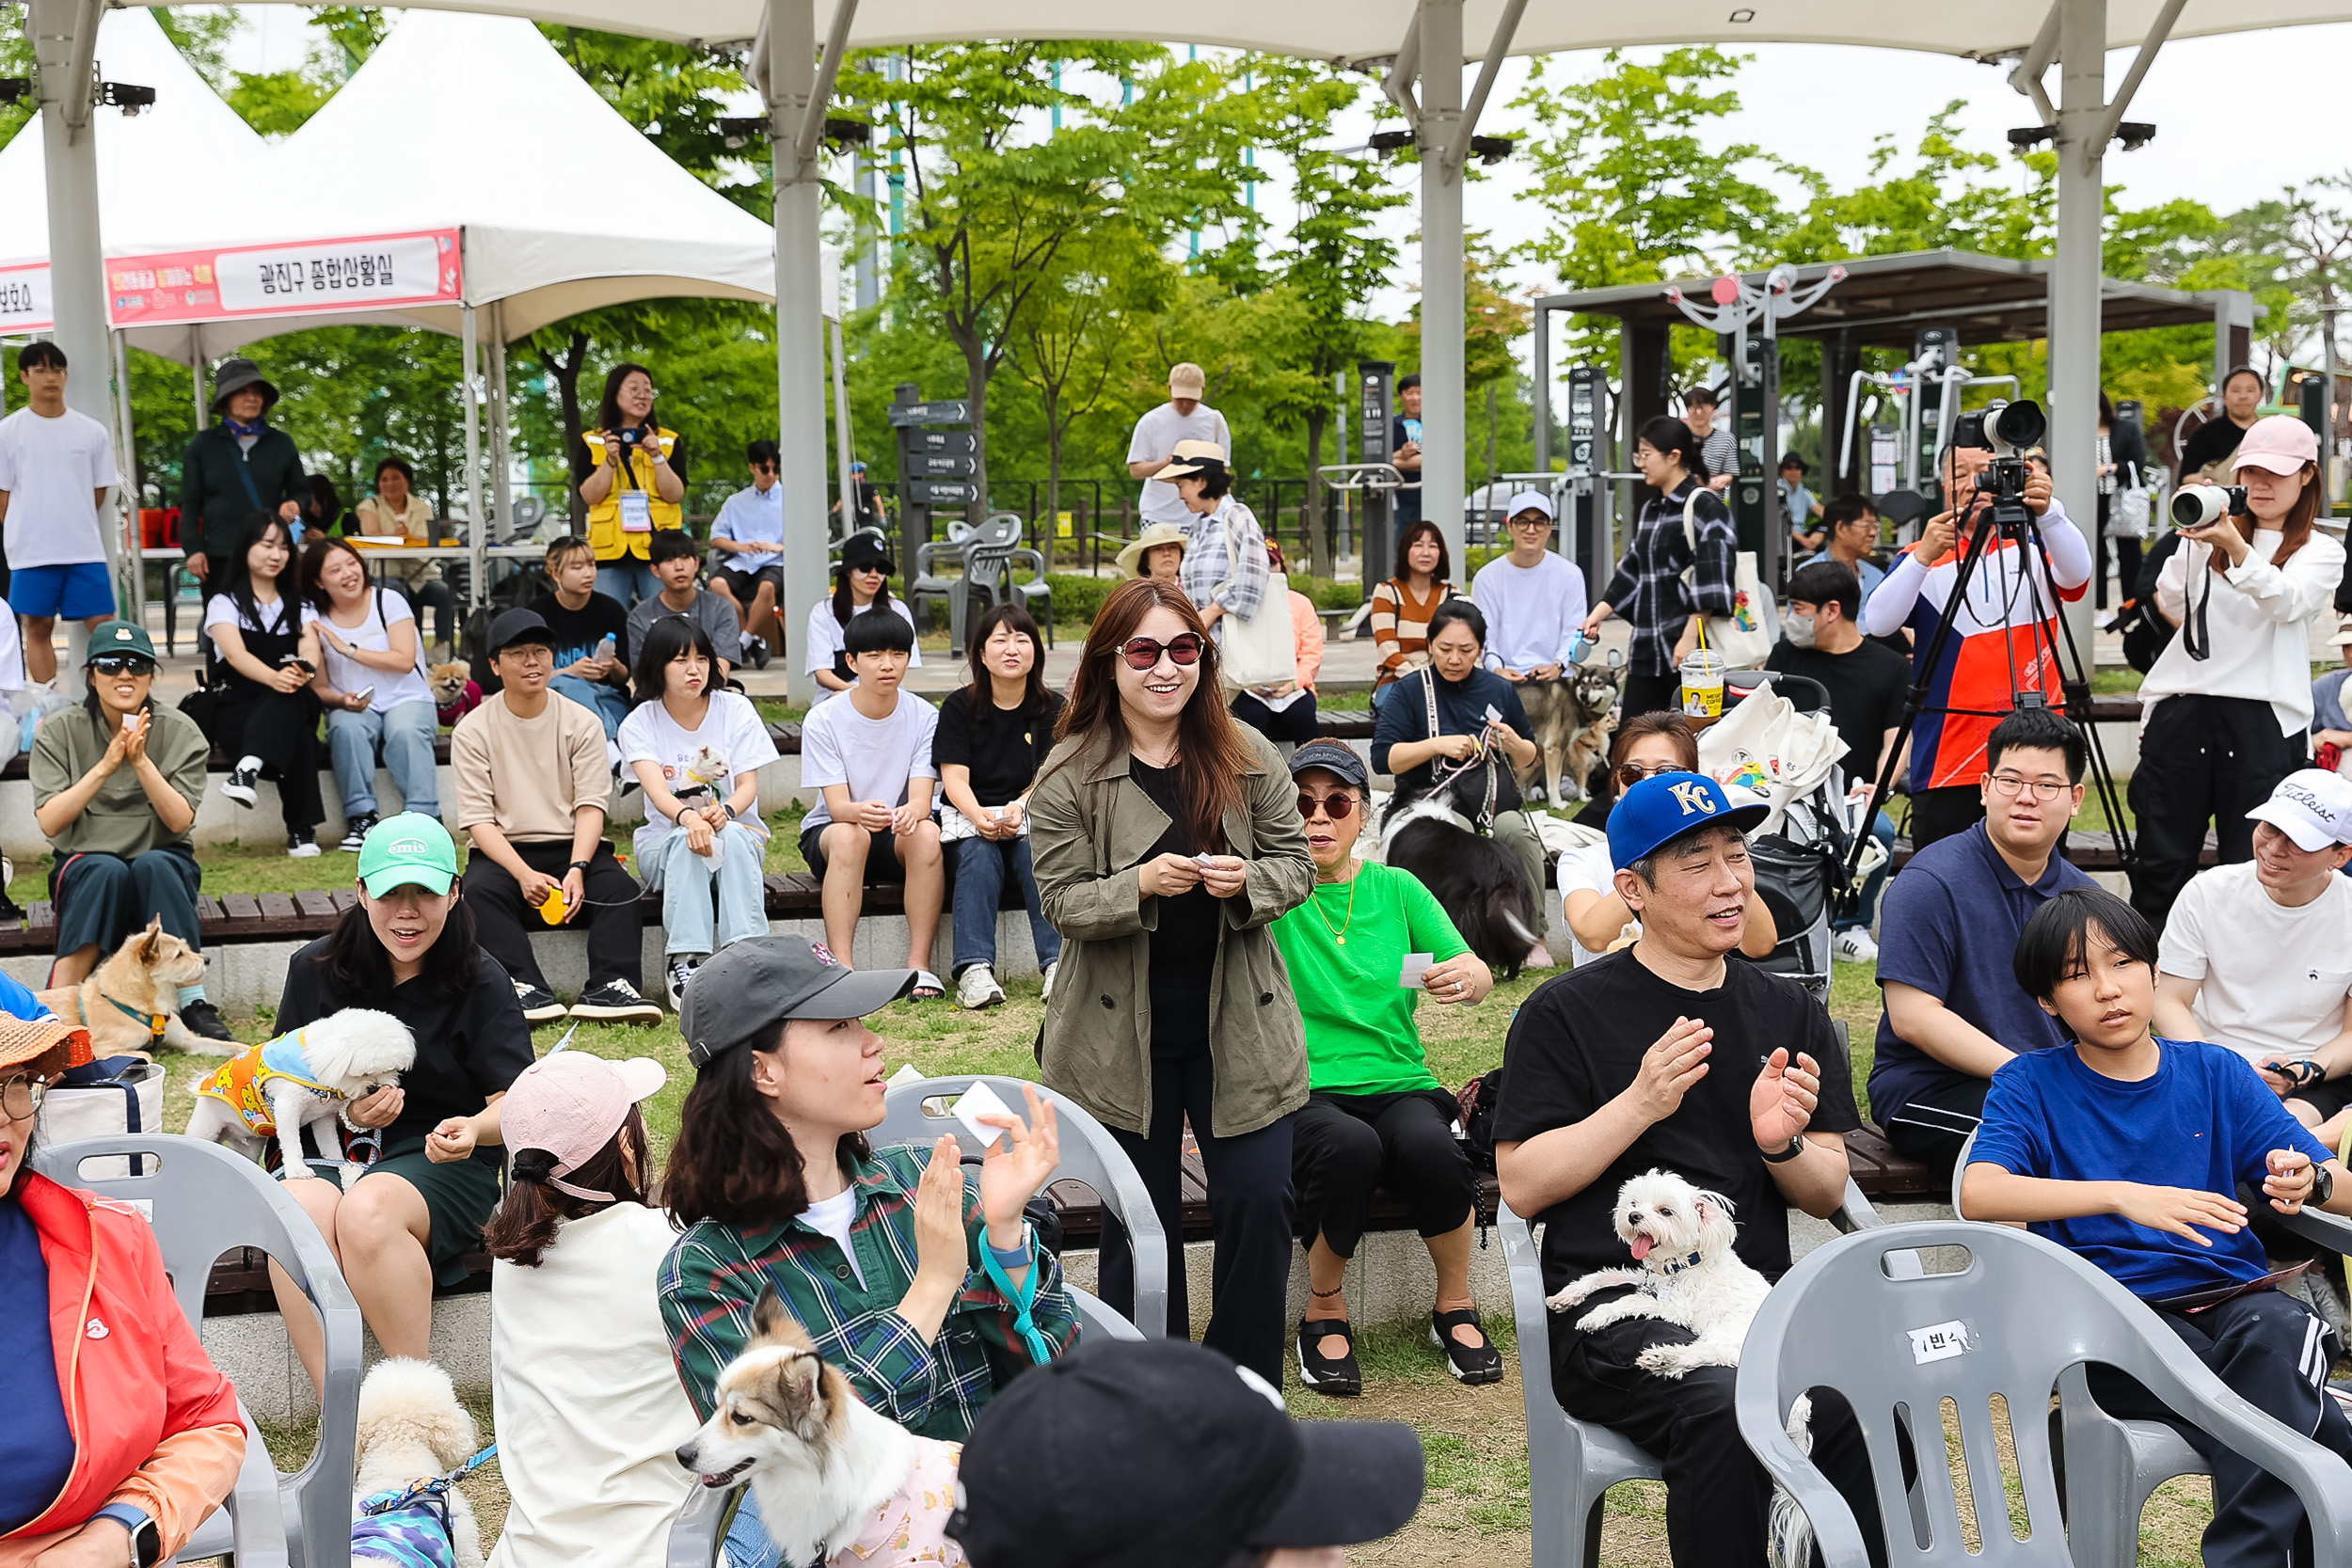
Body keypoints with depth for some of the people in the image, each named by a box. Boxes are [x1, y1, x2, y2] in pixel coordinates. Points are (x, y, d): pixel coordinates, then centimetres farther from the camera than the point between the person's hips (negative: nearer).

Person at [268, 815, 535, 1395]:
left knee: (368, 1212, -36)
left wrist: (474, 1128, -31)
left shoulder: (481, 982, -1)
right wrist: (344, 1111, -7)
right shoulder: (316, 970, 6)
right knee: (300, 1212, -33)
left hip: (439, 1160, -2)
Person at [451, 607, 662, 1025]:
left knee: (618, 884, -29)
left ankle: (609, 987, -37)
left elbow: (590, 805, -3)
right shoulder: (472, 731, 0)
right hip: (504, 850, -1)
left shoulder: (582, 723, 3)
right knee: (479, 889, -33)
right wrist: (524, 875, -24)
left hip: (573, 846, 1)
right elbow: (478, 819, -7)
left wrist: (577, 869, -22)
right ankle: (527, 990, -41)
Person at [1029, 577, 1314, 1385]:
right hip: (1123, 1031, -1)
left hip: (1238, 1020, 1)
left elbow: (1296, 865, 4)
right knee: (1141, 1219, 10)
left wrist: (1247, 880, -18)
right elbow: (1063, 903, -8)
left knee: (1260, 1200, -1)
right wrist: (1143, 884, -26)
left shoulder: (1249, 757, 0)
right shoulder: (1069, 775, -6)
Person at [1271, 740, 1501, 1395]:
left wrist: (1464, 978, -17)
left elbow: (1480, 975, 6)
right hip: (1303, 1094, -2)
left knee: (1430, 1146, -32)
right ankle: (1324, 1311, -9)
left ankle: (1456, 1307, -5)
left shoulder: (1397, 889, 12)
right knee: (1349, 1146, -36)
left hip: (1399, 1084, 2)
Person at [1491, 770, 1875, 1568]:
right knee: (1727, 1408, -33)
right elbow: (1521, 1186, -3)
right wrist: (1639, 1105, -14)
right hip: (1614, 1312, -3)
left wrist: (1781, 1144, -7)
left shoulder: (1790, 1015, 17)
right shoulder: (1565, 1013, 4)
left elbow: (1829, 1193, 15)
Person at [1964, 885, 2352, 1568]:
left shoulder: (2215, 1074, 13)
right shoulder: (2029, 1086, 5)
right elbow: (1979, 1193, -15)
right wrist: (2122, 1195, -27)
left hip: (2230, 1292, 3)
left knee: (2279, 1334, -33)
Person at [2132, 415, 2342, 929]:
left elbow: (2284, 601, -14)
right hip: (2181, 709, 2)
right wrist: (2192, 530, -9)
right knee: (2161, 863, 5)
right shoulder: (2207, 534, 13)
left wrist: (2234, 547, -31)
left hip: (2262, 718, -2)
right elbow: (2173, 608, 3)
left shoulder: (2321, 552, 7)